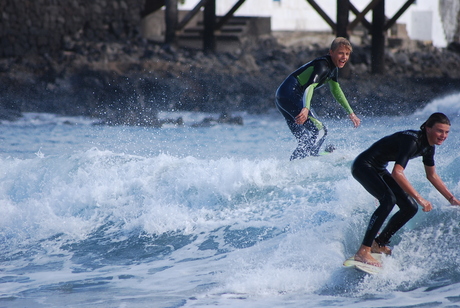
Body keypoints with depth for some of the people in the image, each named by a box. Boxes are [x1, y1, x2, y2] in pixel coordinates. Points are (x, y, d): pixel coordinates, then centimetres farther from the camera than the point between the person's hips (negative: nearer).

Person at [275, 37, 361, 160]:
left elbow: (336, 91, 30)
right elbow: (310, 86, -32)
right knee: (320, 131, -16)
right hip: (290, 96, -10)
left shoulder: (333, 67, 16)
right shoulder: (323, 65, -16)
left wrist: (351, 112, 30)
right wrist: (306, 108, -48)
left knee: (305, 140, 15)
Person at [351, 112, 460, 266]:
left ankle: (378, 244, 16)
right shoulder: (412, 140, -28)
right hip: (363, 165, -10)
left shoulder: (428, 146, 1)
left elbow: (432, 175, 18)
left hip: (379, 170, 10)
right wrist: (419, 198, -36)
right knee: (388, 200, -32)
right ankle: (363, 252, -34)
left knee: (410, 207, 5)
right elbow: (397, 173, -36)